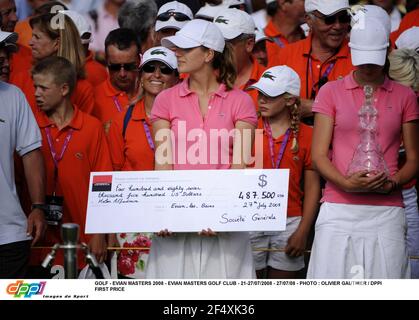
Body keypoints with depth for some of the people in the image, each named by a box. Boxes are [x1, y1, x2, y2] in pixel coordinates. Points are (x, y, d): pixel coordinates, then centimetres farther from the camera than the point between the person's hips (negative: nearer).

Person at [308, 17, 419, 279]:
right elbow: (319, 155, 3)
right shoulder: (331, 92, 9)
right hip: (338, 207, 0)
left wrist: (391, 184, -10)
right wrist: (347, 183, -15)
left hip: (387, 209, 1)